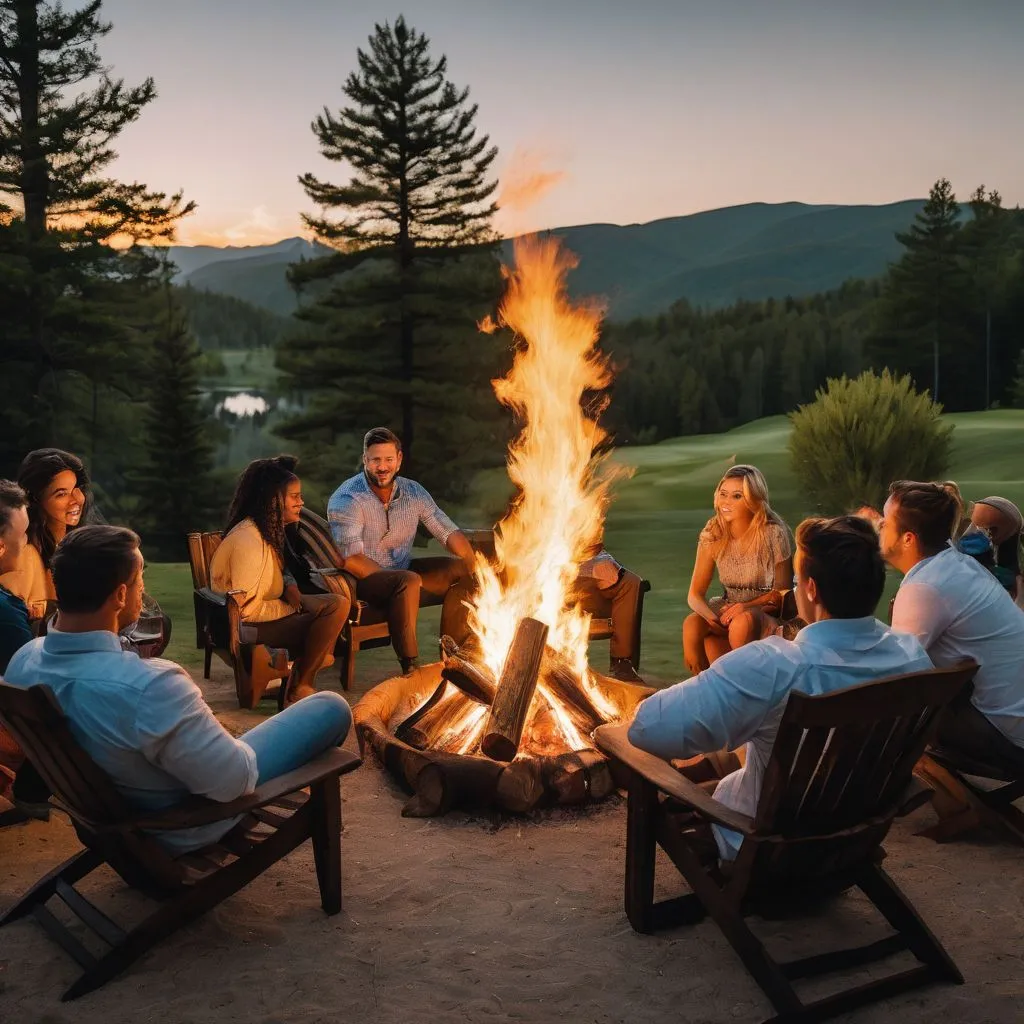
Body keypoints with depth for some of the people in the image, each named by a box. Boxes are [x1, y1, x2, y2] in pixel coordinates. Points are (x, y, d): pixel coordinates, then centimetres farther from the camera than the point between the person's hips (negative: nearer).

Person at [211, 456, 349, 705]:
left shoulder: (267, 530, 8)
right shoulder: (248, 541, -24)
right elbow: (245, 606, -24)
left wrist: (288, 587, -1)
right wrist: (288, 606, -13)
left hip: (263, 610, 11)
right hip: (246, 625, -11)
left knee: (339, 603, 4)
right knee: (335, 609, -18)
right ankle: (299, 689, -4)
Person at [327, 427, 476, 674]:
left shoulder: (413, 492, 1)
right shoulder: (347, 500, -17)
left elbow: (448, 532, 1)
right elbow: (350, 559, -25)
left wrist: (475, 565, -14)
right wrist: (393, 578, -27)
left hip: (403, 570, 7)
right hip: (364, 580, -7)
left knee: (460, 570, -6)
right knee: (409, 581, -35)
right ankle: (409, 667, -27)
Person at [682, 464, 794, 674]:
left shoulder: (773, 534, -12)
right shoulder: (713, 535, -2)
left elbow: (783, 591, -5)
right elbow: (695, 594, -2)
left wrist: (748, 606, -24)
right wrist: (712, 618, -25)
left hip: (767, 614, -3)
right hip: (729, 610, 3)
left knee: (743, 621, -37)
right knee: (692, 624, -29)